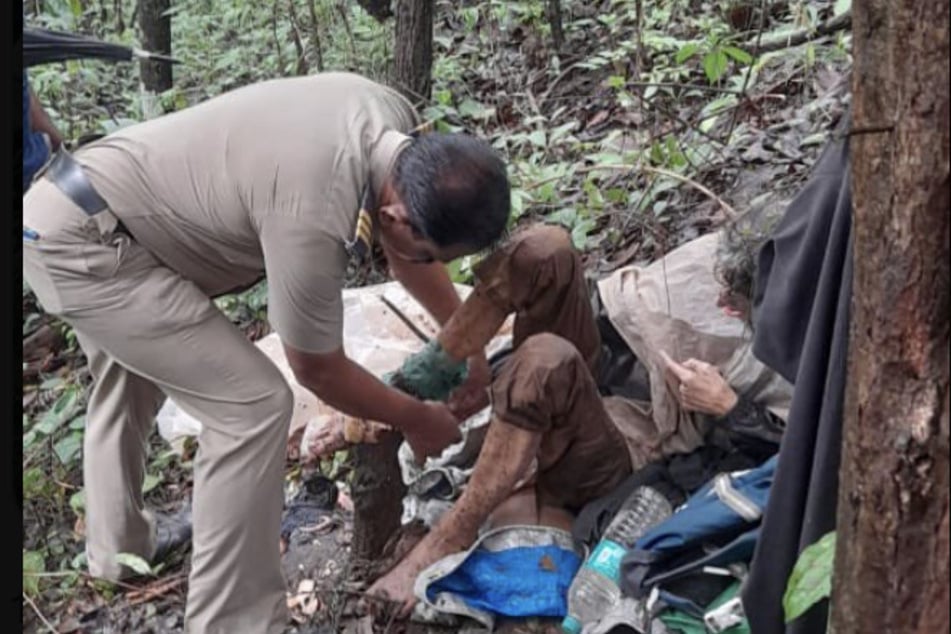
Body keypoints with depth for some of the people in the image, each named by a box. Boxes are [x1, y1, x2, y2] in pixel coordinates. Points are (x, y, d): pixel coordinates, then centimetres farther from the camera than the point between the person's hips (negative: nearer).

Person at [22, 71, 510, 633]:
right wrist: (417, 419, -2)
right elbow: (318, 369, -17)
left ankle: (119, 543, 54)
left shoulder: (396, 125, -10)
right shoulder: (313, 219, -34)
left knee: (130, 377, 30)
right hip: (79, 242, -10)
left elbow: (406, 246, 10)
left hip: (76, 213, 10)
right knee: (254, 403, -14)